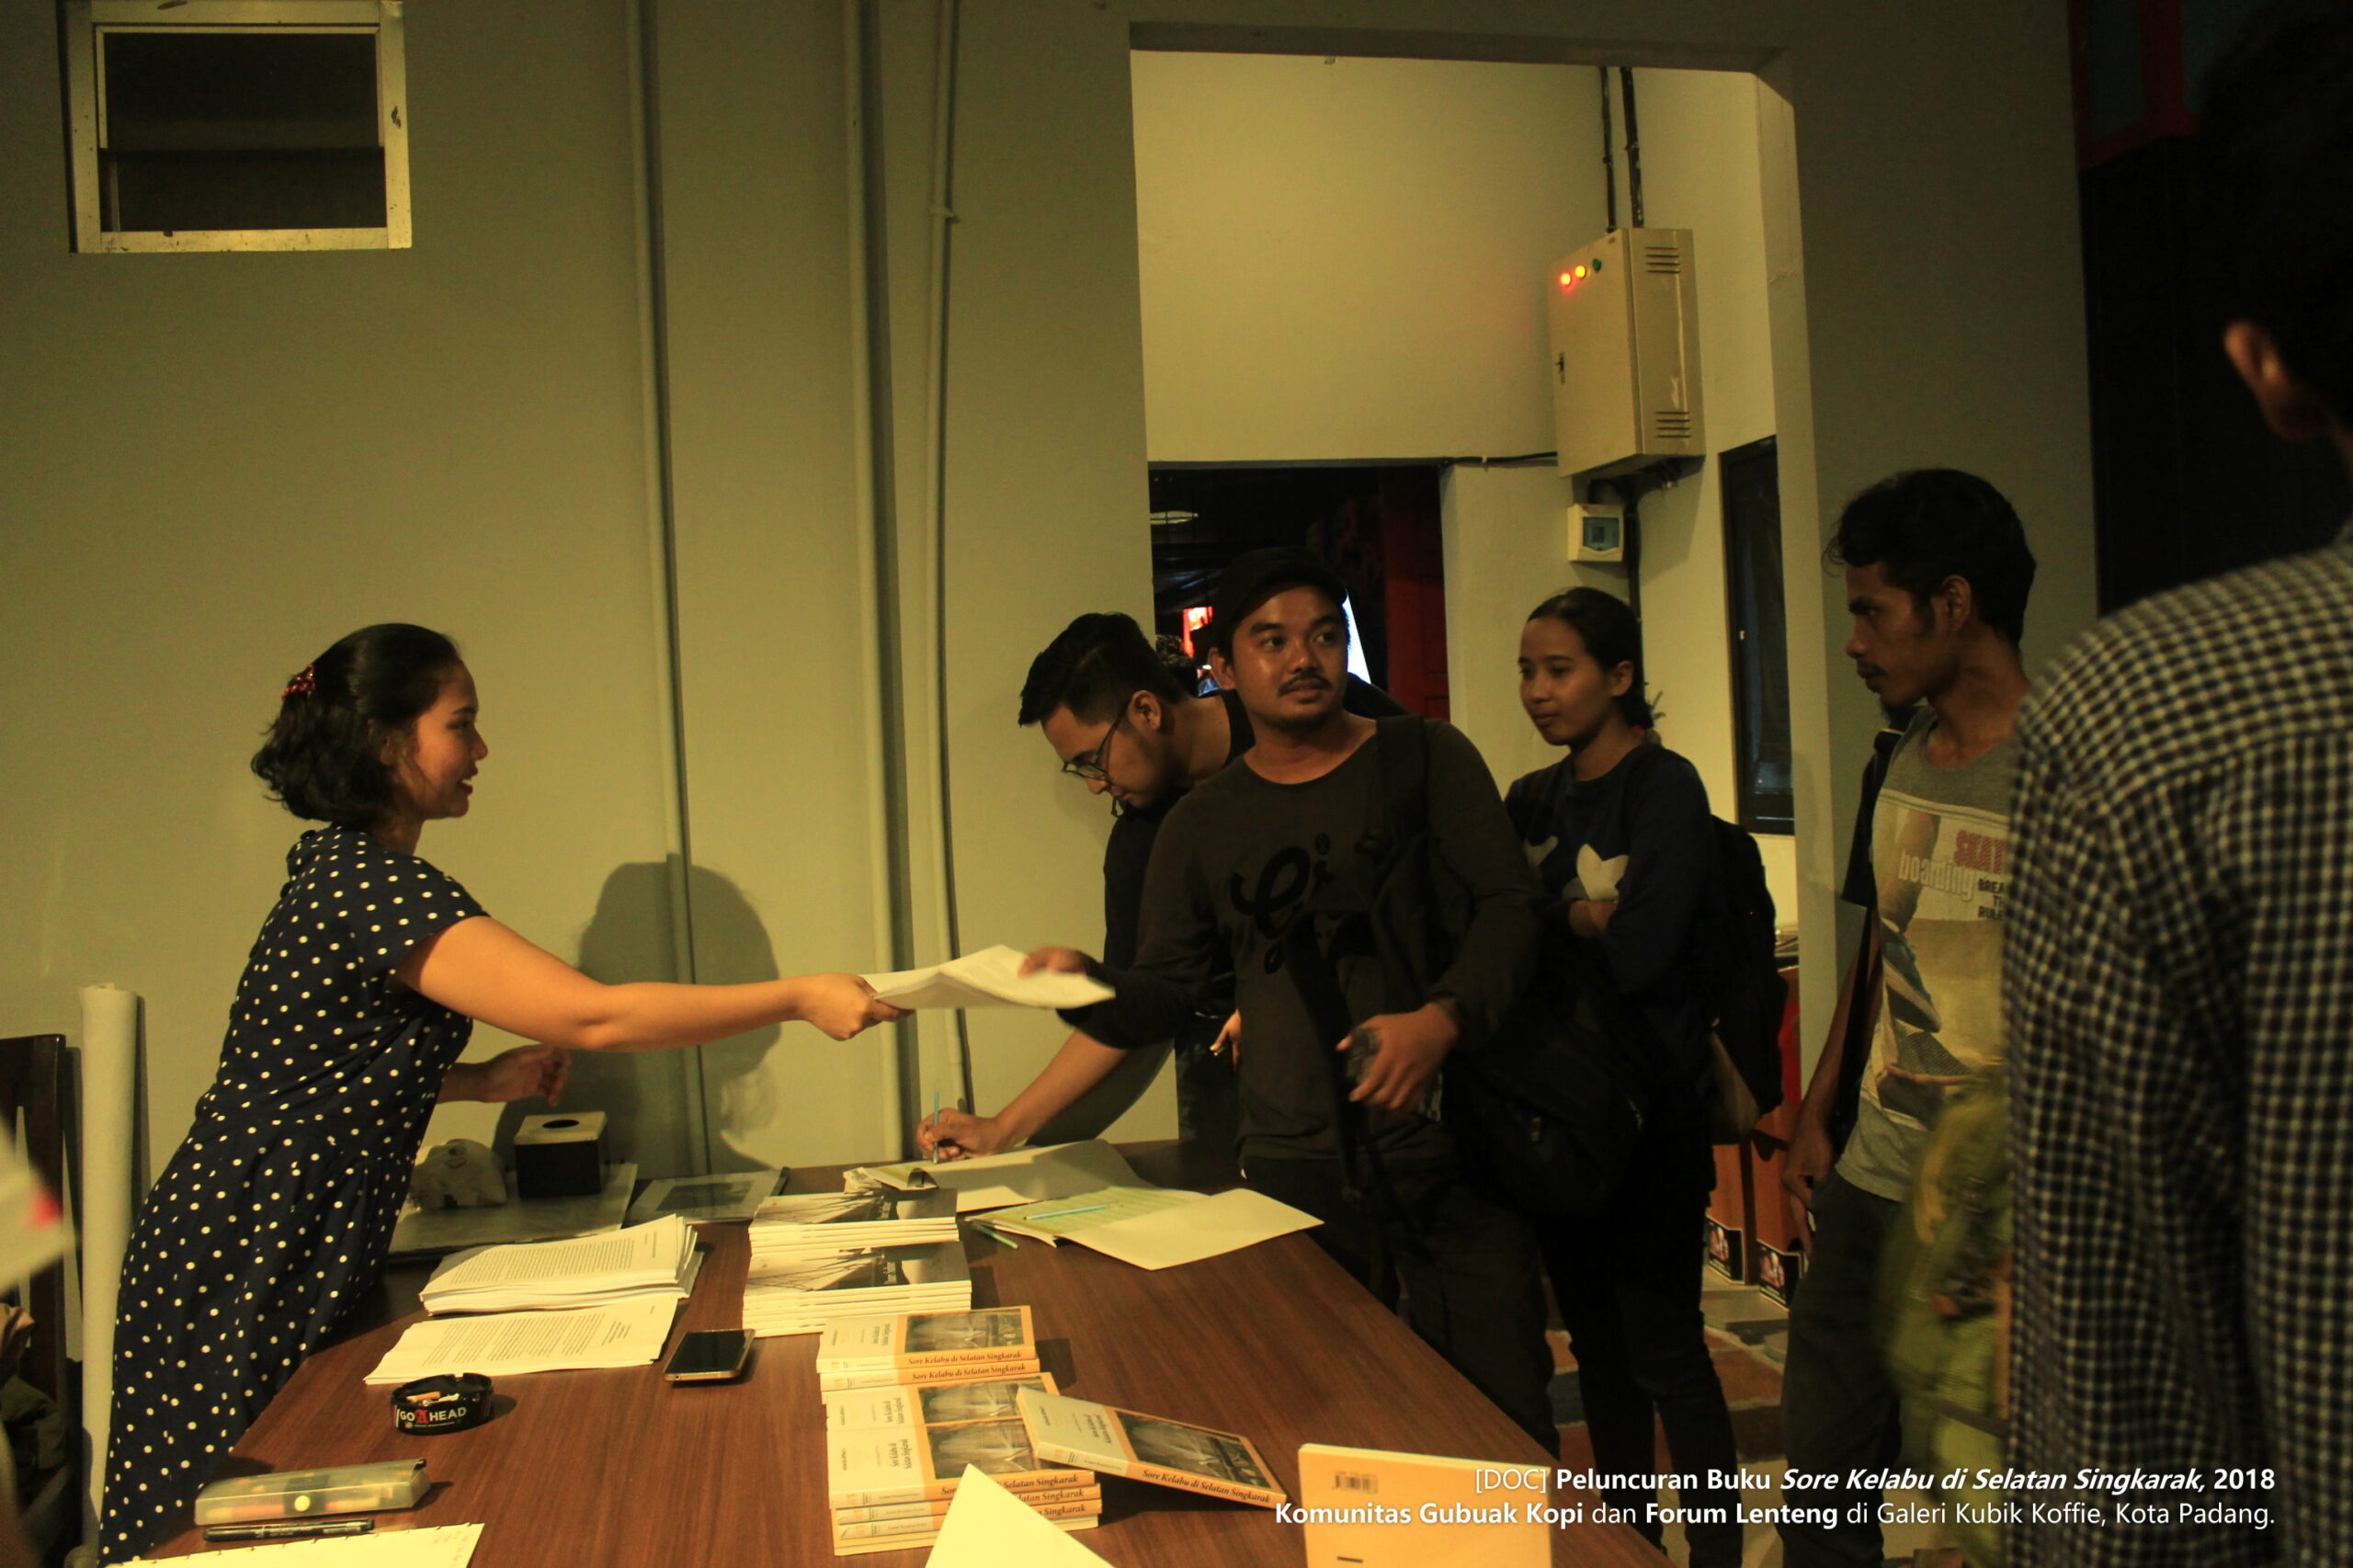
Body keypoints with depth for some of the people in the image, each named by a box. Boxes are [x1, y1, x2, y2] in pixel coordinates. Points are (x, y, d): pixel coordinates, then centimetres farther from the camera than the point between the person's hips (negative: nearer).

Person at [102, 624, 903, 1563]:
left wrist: (481, 1081, 7)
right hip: (250, 1266, -10)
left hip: (295, 1257, 10)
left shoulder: (341, 868, 10)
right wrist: (799, 998, -25)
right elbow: (595, 1017, -29)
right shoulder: (375, 887, -22)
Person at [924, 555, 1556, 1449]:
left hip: (1450, 1152, -2)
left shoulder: (1425, 760, 5)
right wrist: (1083, 983, -11)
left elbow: (1508, 905, -2)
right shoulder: (1201, 827, 12)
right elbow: (1162, 994, 11)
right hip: (1296, 1177, 2)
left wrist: (1444, 1018, -19)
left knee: (1505, 1428, -2)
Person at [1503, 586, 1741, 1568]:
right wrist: (1573, 916, -10)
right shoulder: (1533, 799, 11)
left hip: (1648, 1108, -7)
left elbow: (1636, 952, -20)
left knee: (1663, 1347, -1)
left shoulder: (1664, 788, -9)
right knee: (1597, 1340, 15)